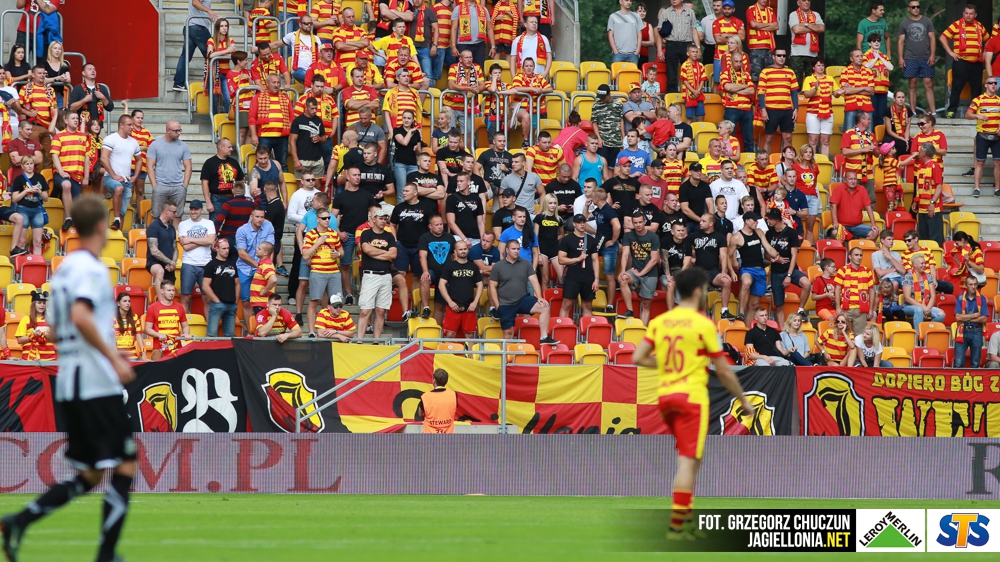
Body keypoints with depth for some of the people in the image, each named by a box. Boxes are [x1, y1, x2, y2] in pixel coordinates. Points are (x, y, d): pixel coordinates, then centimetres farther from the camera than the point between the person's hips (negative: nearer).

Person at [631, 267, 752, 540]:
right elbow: (723, 371, -5)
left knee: (689, 458, 21)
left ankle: (686, 515, 20)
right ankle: (677, 526, -11)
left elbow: (638, 358, 2)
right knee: (688, 462, -6)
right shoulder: (704, 325, -8)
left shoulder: (659, 322, 7)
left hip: (665, 395, 6)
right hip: (692, 397, -6)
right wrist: (743, 401, 7)